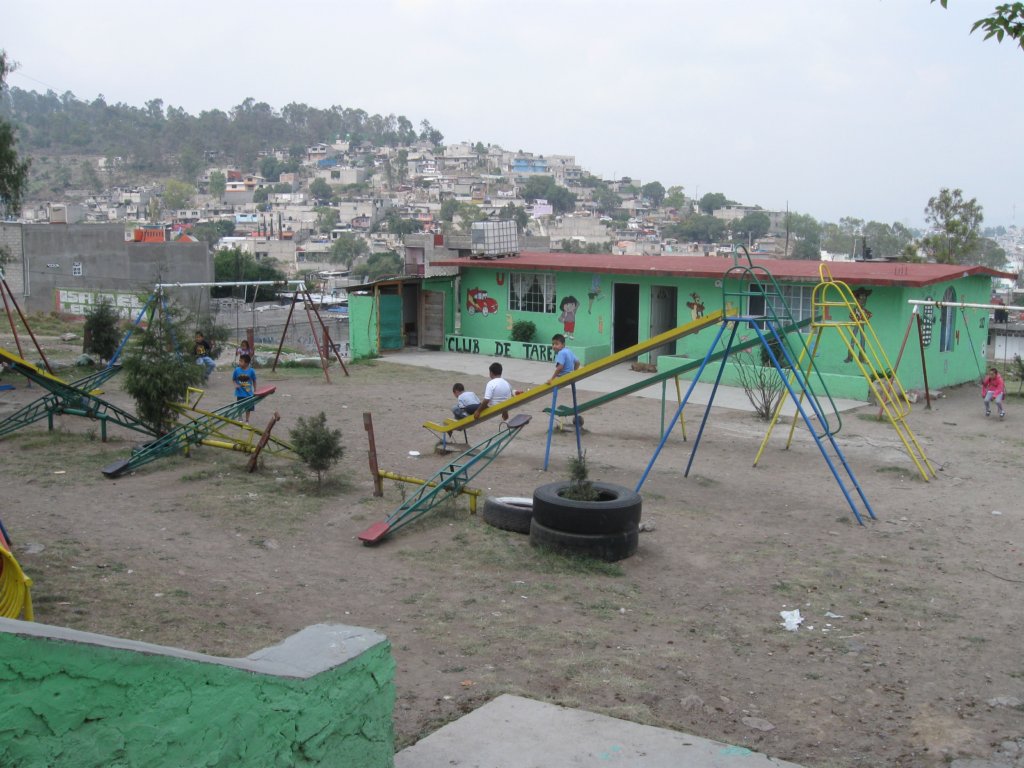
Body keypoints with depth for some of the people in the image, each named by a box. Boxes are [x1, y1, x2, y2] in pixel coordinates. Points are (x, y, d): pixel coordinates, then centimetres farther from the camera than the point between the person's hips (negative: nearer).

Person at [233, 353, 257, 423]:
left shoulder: (251, 371, -12)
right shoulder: (237, 370, -9)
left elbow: (254, 381, 1)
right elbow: (233, 379, 4)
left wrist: (255, 391, 5)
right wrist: (235, 385, -15)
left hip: (248, 393, 0)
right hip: (240, 393, 0)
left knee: (248, 408, 11)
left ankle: (247, 421, 27)